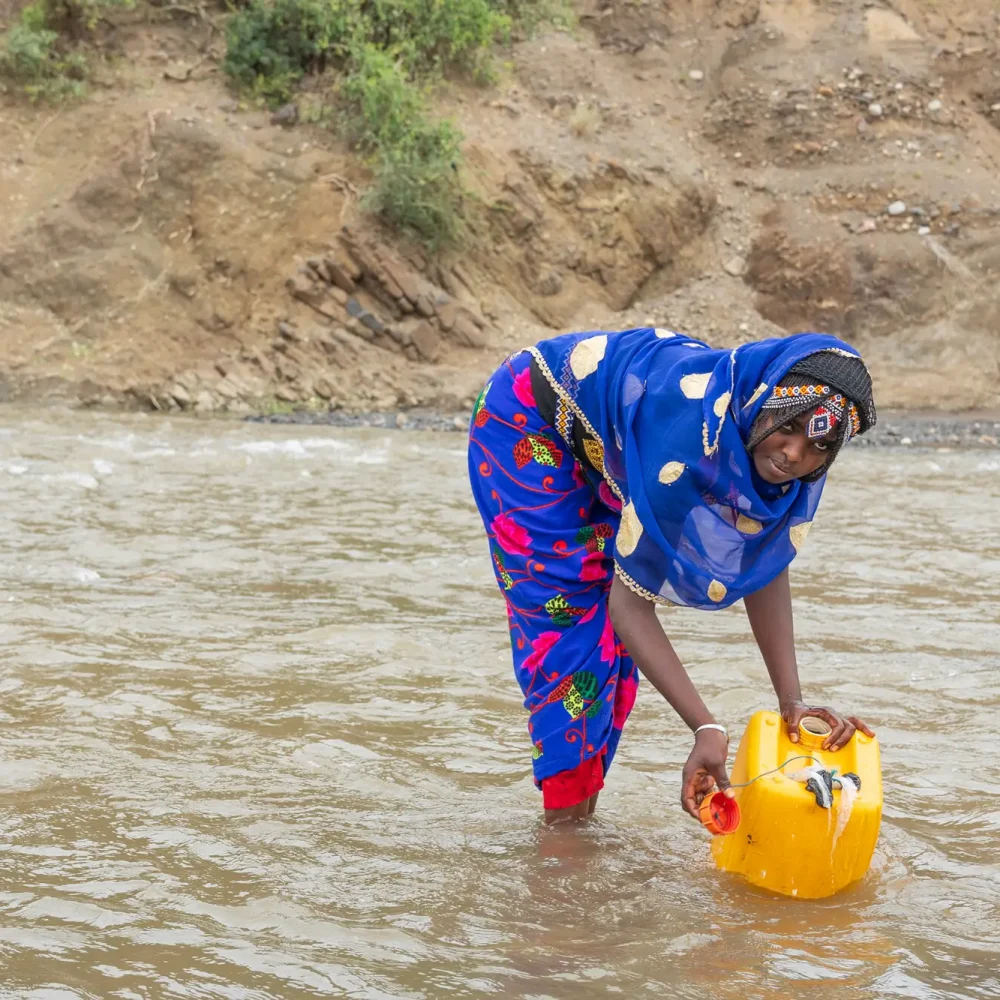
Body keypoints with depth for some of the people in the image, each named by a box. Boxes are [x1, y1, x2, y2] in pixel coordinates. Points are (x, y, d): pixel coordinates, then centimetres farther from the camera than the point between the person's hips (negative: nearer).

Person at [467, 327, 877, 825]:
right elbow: (630, 601, -38)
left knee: (611, 634, 4)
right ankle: (561, 821, -7)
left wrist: (792, 700, -19)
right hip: (530, 422, -7)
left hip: (601, 450, 7)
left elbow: (764, 566, -10)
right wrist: (706, 728, -43)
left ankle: (581, 808, 14)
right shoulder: (691, 435, -43)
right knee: (565, 614, -14)